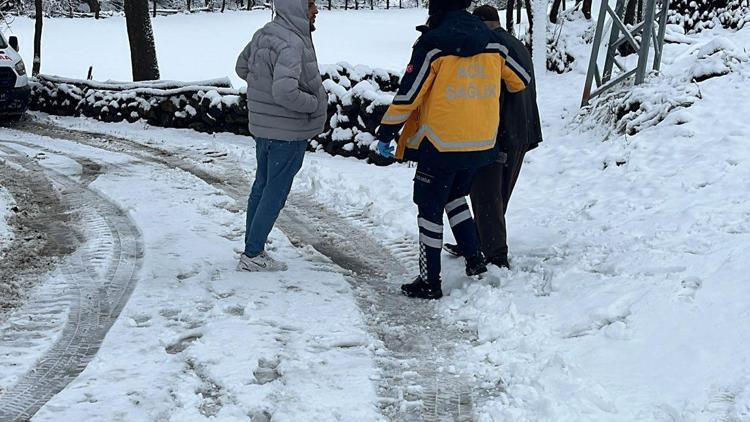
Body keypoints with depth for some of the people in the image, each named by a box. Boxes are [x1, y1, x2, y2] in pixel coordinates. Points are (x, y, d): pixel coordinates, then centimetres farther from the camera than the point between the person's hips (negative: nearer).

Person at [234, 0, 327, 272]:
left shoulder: (264, 34, 3)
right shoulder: (291, 44, -25)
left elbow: (242, 67, 17)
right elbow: (285, 92, -35)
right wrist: (316, 103, -19)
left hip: (262, 127, 9)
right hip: (287, 132, -9)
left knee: (262, 187, 18)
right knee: (275, 194, 3)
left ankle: (252, 248, 28)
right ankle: (252, 255, 10)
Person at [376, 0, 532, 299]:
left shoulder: (431, 45, -13)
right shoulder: (491, 44, 3)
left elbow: (408, 95, -13)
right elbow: (520, 79, 16)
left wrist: (386, 133, -4)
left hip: (440, 144, -5)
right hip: (480, 144, 5)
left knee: (430, 207, 5)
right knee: (455, 196, 26)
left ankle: (430, 282, 8)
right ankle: (474, 258, 19)